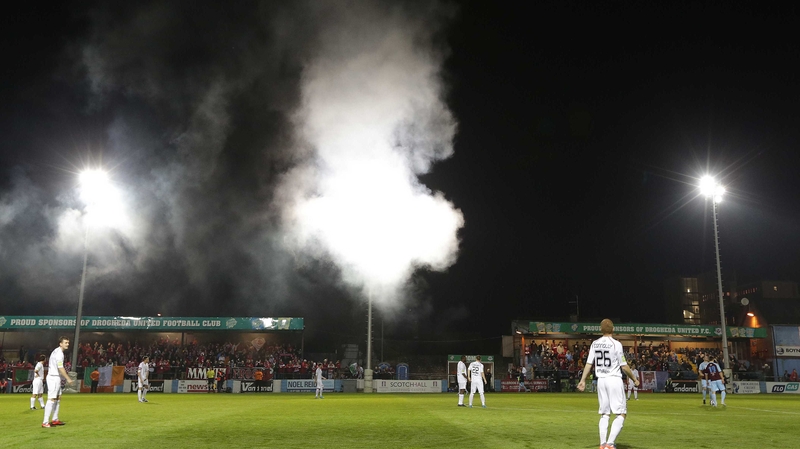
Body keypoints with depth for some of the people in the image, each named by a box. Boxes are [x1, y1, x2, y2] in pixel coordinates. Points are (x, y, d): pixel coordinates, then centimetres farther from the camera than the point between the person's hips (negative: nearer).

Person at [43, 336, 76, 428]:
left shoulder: (57, 351, 15)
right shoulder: (59, 353, -17)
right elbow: (60, 368, -21)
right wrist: (68, 379, -18)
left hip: (56, 378, 11)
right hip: (54, 378, -11)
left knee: (58, 398, 15)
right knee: (51, 399, -11)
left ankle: (55, 419, 21)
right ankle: (45, 422, -11)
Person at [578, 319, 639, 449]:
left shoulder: (595, 344, 5)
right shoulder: (616, 344, -9)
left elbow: (589, 363, 4)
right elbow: (624, 366, -7)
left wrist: (583, 380, 8)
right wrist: (634, 379, 5)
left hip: (600, 380, 5)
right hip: (614, 379, -5)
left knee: (604, 414, 13)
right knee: (621, 414, 0)